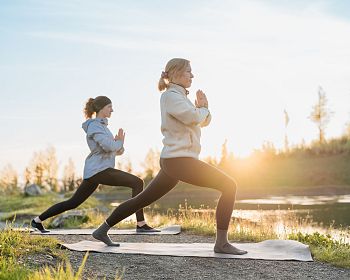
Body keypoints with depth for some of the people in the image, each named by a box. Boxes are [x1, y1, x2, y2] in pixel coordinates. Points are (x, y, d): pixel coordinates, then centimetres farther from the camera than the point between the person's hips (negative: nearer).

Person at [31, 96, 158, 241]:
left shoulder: (102, 125, 22)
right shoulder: (94, 126, -9)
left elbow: (108, 147, 25)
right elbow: (108, 146, -22)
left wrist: (118, 147, 3)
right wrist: (120, 142, -2)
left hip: (93, 172, 10)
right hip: (99, 170, -10)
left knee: (73, 202, 16)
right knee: (137, 182, -16)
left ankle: (38, 220, 23)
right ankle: (141, 224, -17)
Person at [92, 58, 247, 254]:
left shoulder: (180, 96, 21)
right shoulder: (170, 95, -9)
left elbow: (204, 121, 23)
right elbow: (194, 117, -20)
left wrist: (202, 107, 2)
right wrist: (203, 108, 2)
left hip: (173, 162, 10)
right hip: (179, 160, -10)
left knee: (143, 199, 16)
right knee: (229, 186, -12)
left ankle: (103, 229, 24)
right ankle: (221, 242, -12)